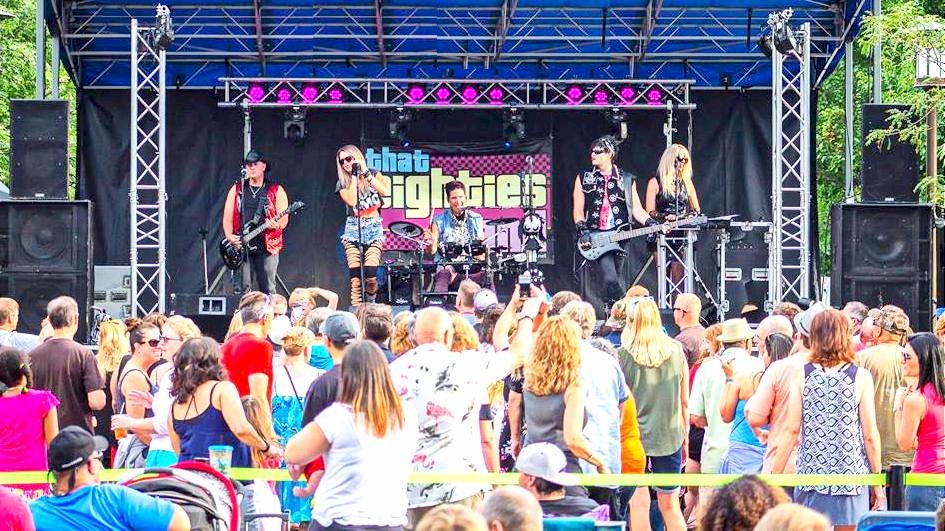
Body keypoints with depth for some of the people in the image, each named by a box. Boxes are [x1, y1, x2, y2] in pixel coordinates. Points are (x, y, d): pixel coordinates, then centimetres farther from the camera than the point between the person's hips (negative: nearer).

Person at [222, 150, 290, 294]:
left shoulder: (276, 191, 6)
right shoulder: (236, 189, 13)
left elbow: (284, 219, 1)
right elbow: (228, 217, 9)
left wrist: (277, 224, -22)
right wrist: (229, 236, -7)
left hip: (267, 247, -1)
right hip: (241, 247, 1)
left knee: (268, 291, -2)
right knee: (241, 290, -4)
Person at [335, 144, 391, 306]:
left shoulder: (373, 174, 8)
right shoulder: (342, 183, 8)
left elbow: (386, 191, -11)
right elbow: (352, 201, -11)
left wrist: (365, 173, -9)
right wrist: (354, 176, -5)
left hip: (374, 229, -1)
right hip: (353, 231, 1)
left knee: (370, 277, -16)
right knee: (356, 279, -11)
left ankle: (371, 303, 12)